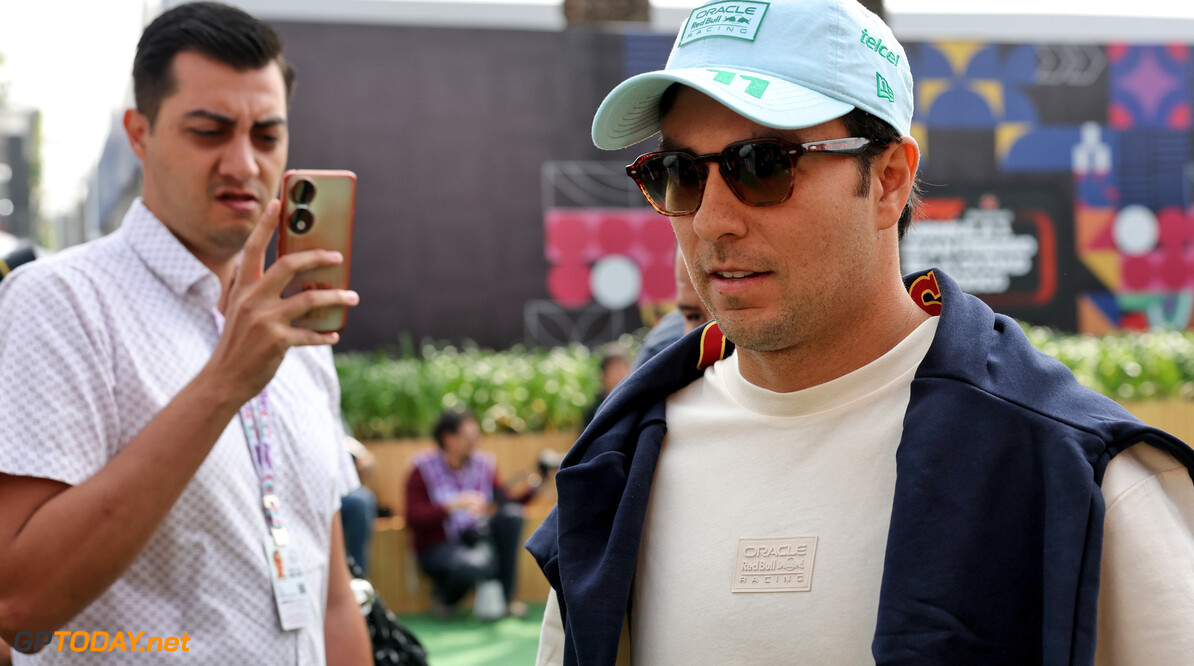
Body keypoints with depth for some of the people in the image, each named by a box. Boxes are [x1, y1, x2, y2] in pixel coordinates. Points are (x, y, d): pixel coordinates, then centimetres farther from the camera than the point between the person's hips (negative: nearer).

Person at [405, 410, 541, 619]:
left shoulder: (483, 463, 4)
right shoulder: (424, 468, -10)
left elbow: (506, 502, 6)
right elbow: (413, 518, -20)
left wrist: (531, 488, -12)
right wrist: (454, 505, -32)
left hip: (477, 541, 6)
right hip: (438, 547, -6)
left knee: (511, 513, -21)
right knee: (472, 566, -38)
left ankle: (505, 594, -11)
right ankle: (444, 598, -1)